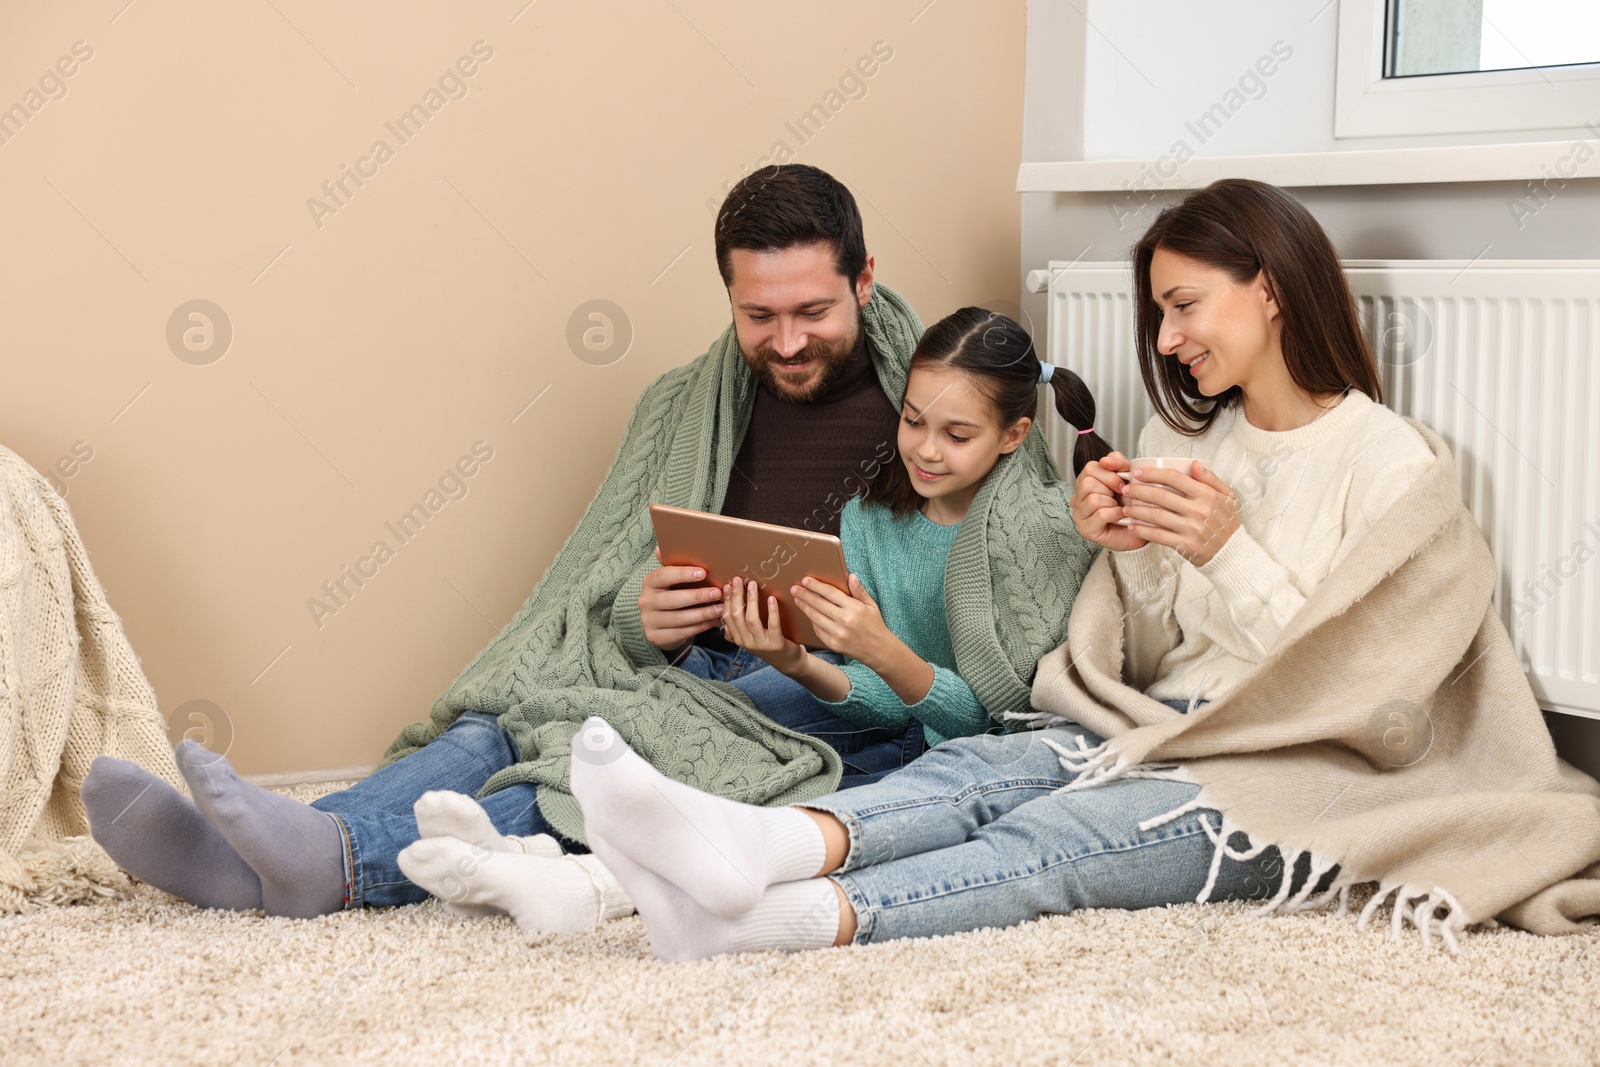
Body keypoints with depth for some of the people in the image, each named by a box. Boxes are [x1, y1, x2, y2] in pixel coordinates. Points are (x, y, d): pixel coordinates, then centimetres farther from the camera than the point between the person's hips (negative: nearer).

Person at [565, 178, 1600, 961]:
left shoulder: (1396, 466, -4)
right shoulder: (1185, 439, 16)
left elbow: (1365, 702, -9)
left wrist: (1231, 555, -17)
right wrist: (1130, 556, -4)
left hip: (1299, 778, -6)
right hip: (1160, 732, 6)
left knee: (1050, 837, -32)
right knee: (979, 766, -27)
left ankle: (788, 916, -56)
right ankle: (764, 848, -55)